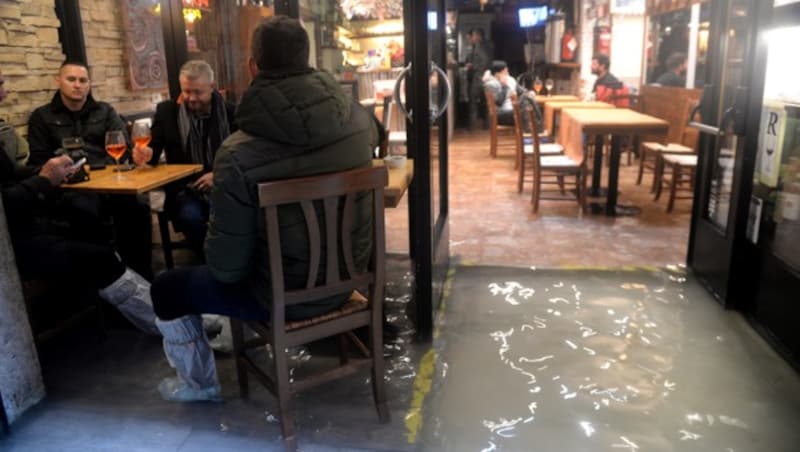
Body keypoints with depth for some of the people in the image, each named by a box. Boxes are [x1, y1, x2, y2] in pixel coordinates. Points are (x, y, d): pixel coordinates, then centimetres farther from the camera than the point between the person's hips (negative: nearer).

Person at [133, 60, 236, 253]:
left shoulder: (230, 112, 3)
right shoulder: (166, 111, 7)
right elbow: (154, 150, 7)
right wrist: (146, 154, -19)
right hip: (185, 190, 1)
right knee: (190, 216, -34)